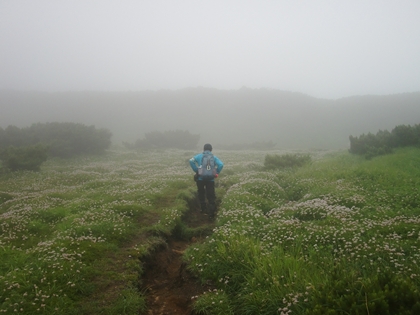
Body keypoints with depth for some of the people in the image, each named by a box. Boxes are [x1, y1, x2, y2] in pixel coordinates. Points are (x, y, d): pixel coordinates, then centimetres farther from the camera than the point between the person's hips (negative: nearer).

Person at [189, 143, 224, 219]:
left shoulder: (199, 156, 2)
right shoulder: (214, 157, 4)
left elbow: (191, 161, -13)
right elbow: (221, 164, -11)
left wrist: (196, 170, -4)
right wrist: (216, 173, 0)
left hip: (200, 178, 0)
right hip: (210, 179, 0)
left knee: (201, 194, 21)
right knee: (211, 196, 4)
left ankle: (203, 209, 24)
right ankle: (211, 213, -1)